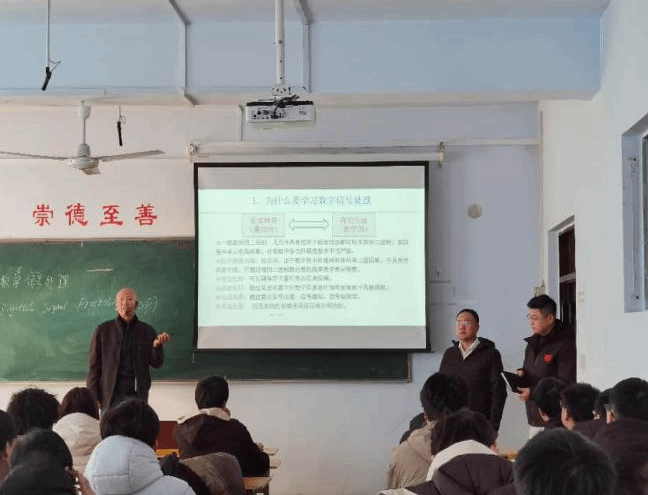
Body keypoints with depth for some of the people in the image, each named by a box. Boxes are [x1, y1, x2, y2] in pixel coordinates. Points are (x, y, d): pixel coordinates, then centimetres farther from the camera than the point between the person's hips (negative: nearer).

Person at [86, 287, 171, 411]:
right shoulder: (103, 330, 4)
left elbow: (156, 363, 5)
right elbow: (94, 366, 5)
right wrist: (94, 398, -1)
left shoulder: (147, 331, 8)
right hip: (110, 398, -1)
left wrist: (157, 345, -15)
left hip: (137, 396, 1)